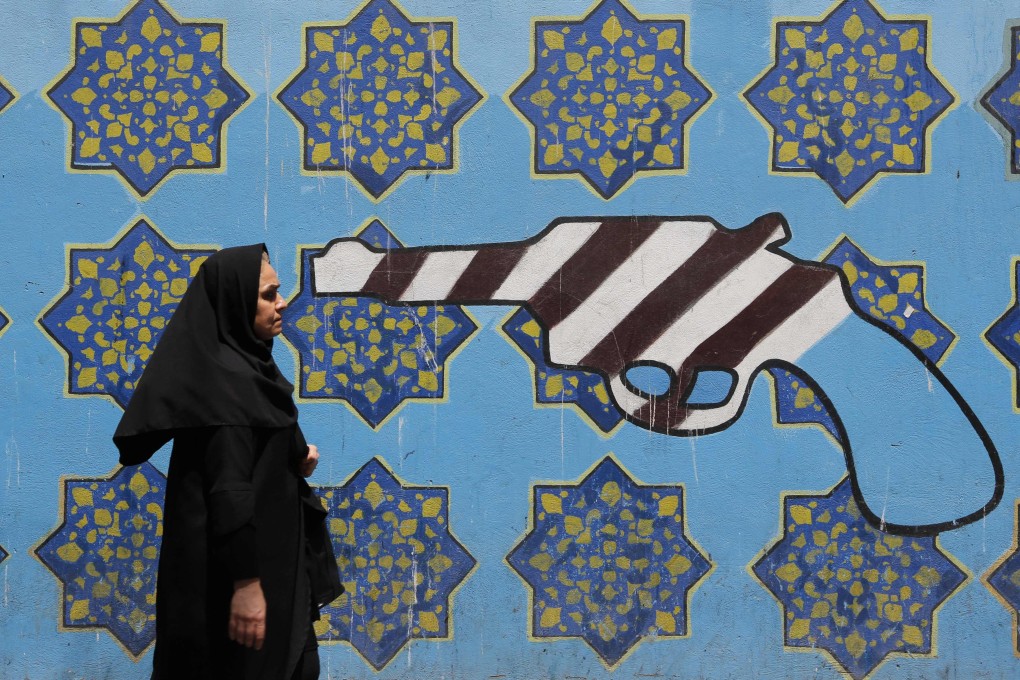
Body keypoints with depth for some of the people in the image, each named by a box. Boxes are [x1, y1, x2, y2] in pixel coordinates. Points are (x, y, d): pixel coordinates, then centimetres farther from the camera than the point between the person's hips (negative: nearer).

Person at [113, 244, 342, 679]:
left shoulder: (244, 367, 10)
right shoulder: (225, 380, -20)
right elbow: (228, 487, -25)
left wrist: (293, 461, 1)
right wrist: (246, 582, -26)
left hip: (268, 554, 10)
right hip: (241, 562, -10)